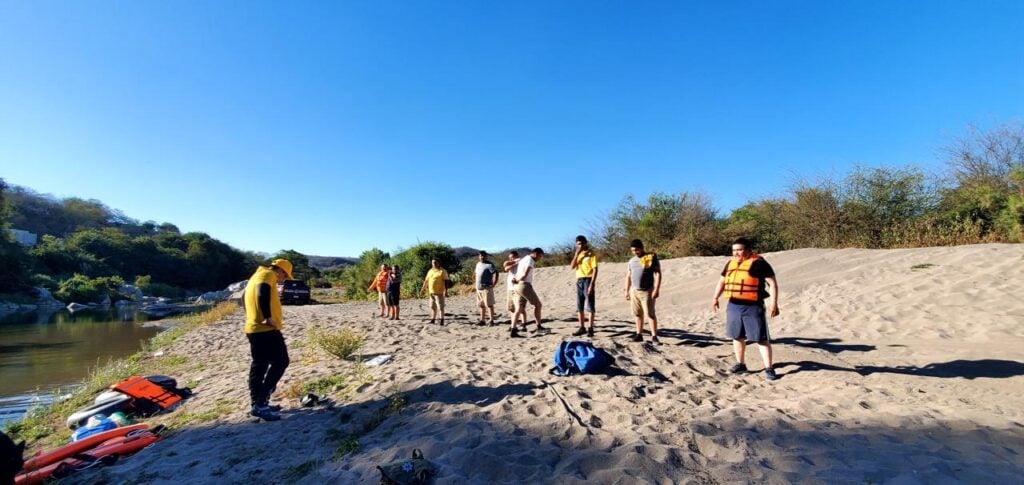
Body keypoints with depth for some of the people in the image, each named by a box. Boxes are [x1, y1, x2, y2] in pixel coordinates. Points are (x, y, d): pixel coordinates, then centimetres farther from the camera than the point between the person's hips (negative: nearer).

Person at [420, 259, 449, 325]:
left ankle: (442, 321, -5)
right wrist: (423, 288, 18)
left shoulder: (442, 271, -6)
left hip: (439, 292, -7)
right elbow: (426, 280, 20)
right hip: (432, 292, 7)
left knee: (440, 307, -7)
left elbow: (446, 282, -11)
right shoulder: (430, 271, 14)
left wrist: (446, 291, -18)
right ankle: (432, 320, 21)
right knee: (432, 306, 12)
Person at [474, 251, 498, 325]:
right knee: (481, 305, 13)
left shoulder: (489, 265, -11)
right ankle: (482, 320, 21)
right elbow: (475, 273, 30)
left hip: (486, 288, -8)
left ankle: (491, 320, -2)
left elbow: (495, 273, -18)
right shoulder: (478, 264, 15)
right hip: (478, 288, 8)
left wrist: (493, 284, -21)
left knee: (489, 304, -5)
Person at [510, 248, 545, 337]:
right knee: (537, 305, 4)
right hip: (525, 286, -9)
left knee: (519, 309, 5)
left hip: (518, 287, 9)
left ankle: (512, 330, -3)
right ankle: (538, 327, 9)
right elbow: (525, 274, -17)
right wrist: (517, 280, -4)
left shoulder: (523, 259, 23)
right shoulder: (530, 260, -7)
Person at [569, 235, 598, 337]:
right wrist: (577, 254, -6)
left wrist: (592, 284, -19)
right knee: (579, 306, 8)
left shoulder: (591, 254, -5)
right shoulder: (577, 255, 15)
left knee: (589, 306, -4)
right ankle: (581, 328, 15)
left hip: (588, 280, -6)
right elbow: (572, 266, 2)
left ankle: (590, 328, 1)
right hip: (579, 281, 6)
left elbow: (595, 269, -11)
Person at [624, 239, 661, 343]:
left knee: (650, 314, -4)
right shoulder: (631, 261, 11)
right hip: (634, 291, 5)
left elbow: (658, 274, -9)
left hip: (647, 291, -5)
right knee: (638, 314, 9)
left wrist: (656, 290, -16)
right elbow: (628, 276, 17)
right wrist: (627, 290, 13)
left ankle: (654, 336, 1)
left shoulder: (652, 258, -6)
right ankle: (639, 334, 16)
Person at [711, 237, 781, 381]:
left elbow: (772, 283, -10)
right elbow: (722, 280, 21)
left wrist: (773, 303, -17)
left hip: (752, 307, -7)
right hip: (733, 306, 7)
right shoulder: (731, 263, 12)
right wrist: (715, 298, 13)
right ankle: (740, 364, 28)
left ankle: (769, 368, 6)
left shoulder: (758, 263, -9)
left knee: (761, 338, -1)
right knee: (737, 336, 15)